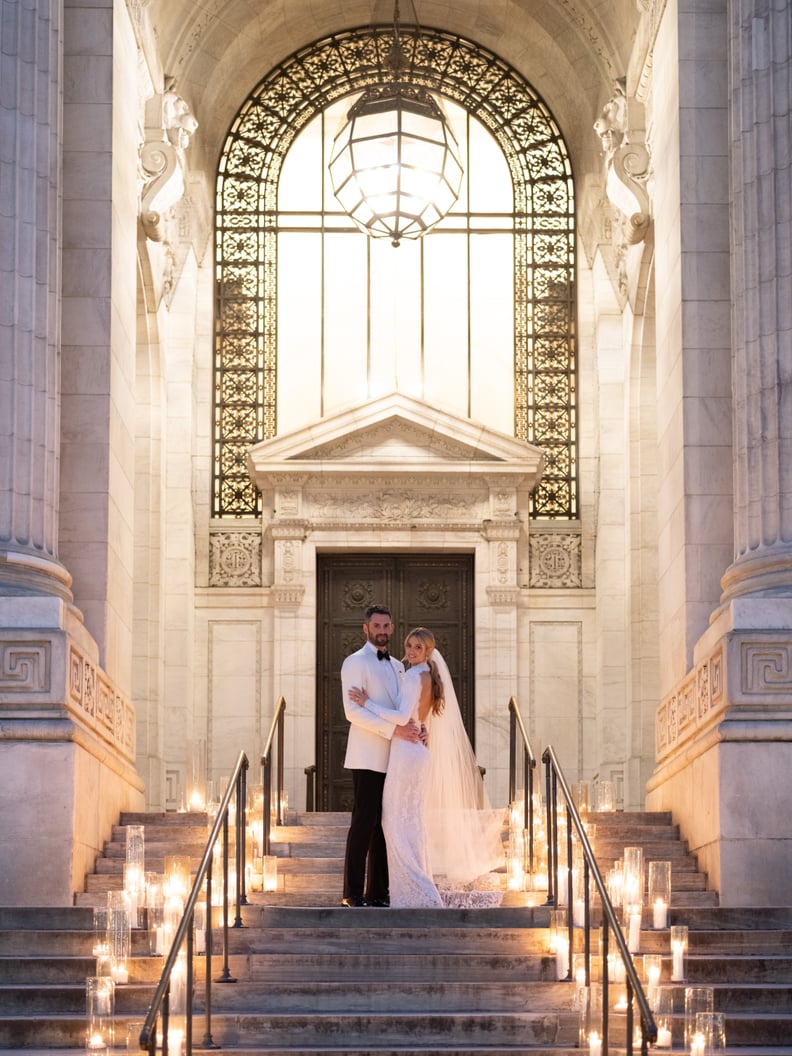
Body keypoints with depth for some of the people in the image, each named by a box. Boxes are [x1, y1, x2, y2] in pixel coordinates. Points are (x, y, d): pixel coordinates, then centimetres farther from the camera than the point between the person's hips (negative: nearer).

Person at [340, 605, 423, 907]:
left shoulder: (397, 666, 20)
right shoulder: (355, 663, -4)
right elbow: (352, 711, -14)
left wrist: (416, 729, 2)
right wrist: (393, 730, -21)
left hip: (393, 759, 7)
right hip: (368, 758, -7)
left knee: (385, 826, 7)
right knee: (364, 824, -10)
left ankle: (377, 892, 11)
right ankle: (353, 893, -8)